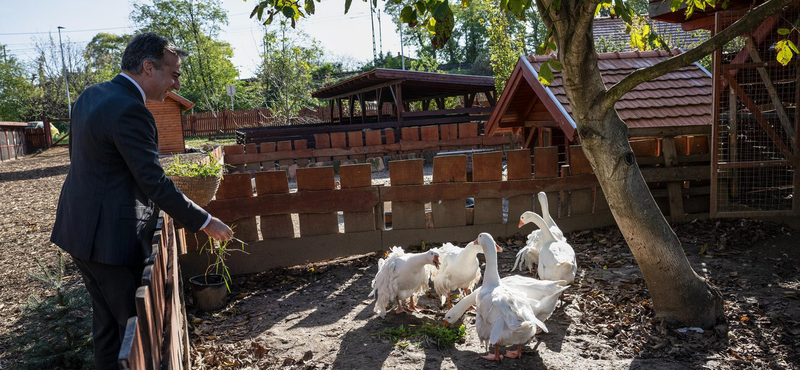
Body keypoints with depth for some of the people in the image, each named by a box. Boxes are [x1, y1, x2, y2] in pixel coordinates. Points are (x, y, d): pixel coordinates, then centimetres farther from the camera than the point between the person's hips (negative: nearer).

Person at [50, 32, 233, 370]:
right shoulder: (130, 111, -23)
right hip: (111, 237, -10)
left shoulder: (90, 96, 8)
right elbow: (156, 185, -22)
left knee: (107, 317, 21)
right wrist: (205, 222, -13)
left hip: (80, 226, 10)